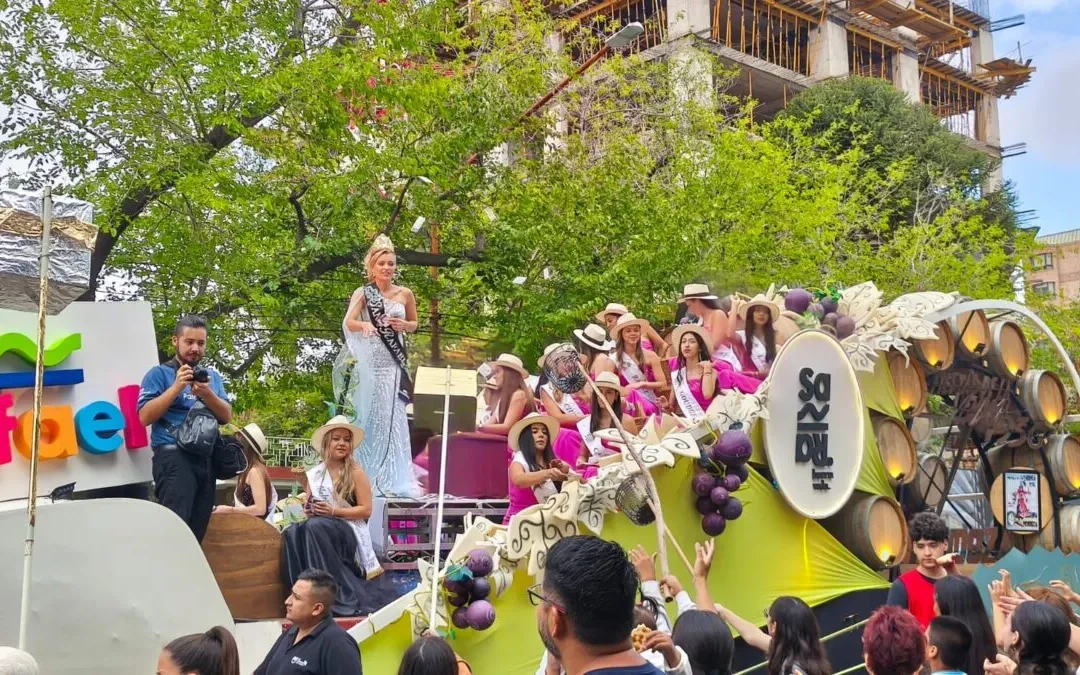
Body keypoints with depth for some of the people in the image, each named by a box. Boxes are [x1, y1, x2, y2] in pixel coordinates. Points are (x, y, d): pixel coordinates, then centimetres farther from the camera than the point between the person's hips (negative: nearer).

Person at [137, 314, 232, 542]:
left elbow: (226, 417, 9)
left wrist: (206, 394, -8)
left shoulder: (212, 376, 18)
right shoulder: (159, 373, 3)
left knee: (197, 530, 6)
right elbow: (145, 417, -7)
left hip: (206, 458, 5)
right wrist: (177, 387, -14)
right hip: (174, 457, -5)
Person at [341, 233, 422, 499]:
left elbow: (414, 324, 19)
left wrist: (404, 325, -3)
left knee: (392, 417, 1)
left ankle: (393, 479, 6)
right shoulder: (363, 293, 0)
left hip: (393, 362, 2)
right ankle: (365, 476, 8)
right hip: (368, 361, -1)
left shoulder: (405, 294, 7)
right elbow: (348, 322, -15)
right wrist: (365, 325, -36)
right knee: (368, 416, 2)